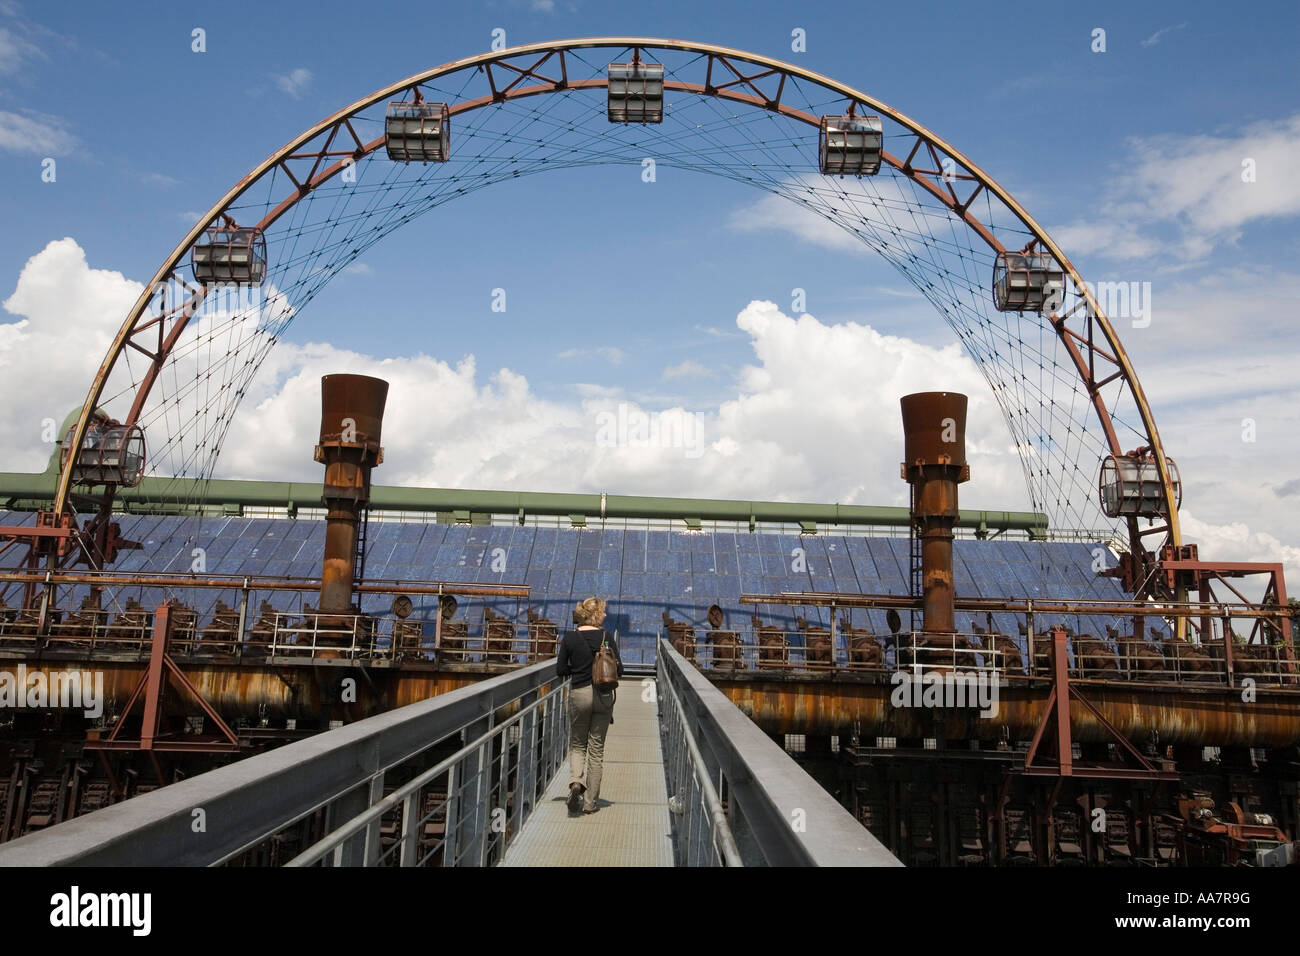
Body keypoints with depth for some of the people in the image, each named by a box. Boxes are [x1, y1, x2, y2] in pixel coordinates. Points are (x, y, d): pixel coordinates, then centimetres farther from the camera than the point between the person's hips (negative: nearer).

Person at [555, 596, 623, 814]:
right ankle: (590, 802, 11)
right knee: (597, 749, 8)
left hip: (578, 694, 1)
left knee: (577, 744, 17)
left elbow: (560, 670, 0)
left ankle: (576, 782, -11)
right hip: (603, 696, 0)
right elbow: (619, 670, -5)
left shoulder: (569, 638, -3)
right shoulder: (607, 638, -6)